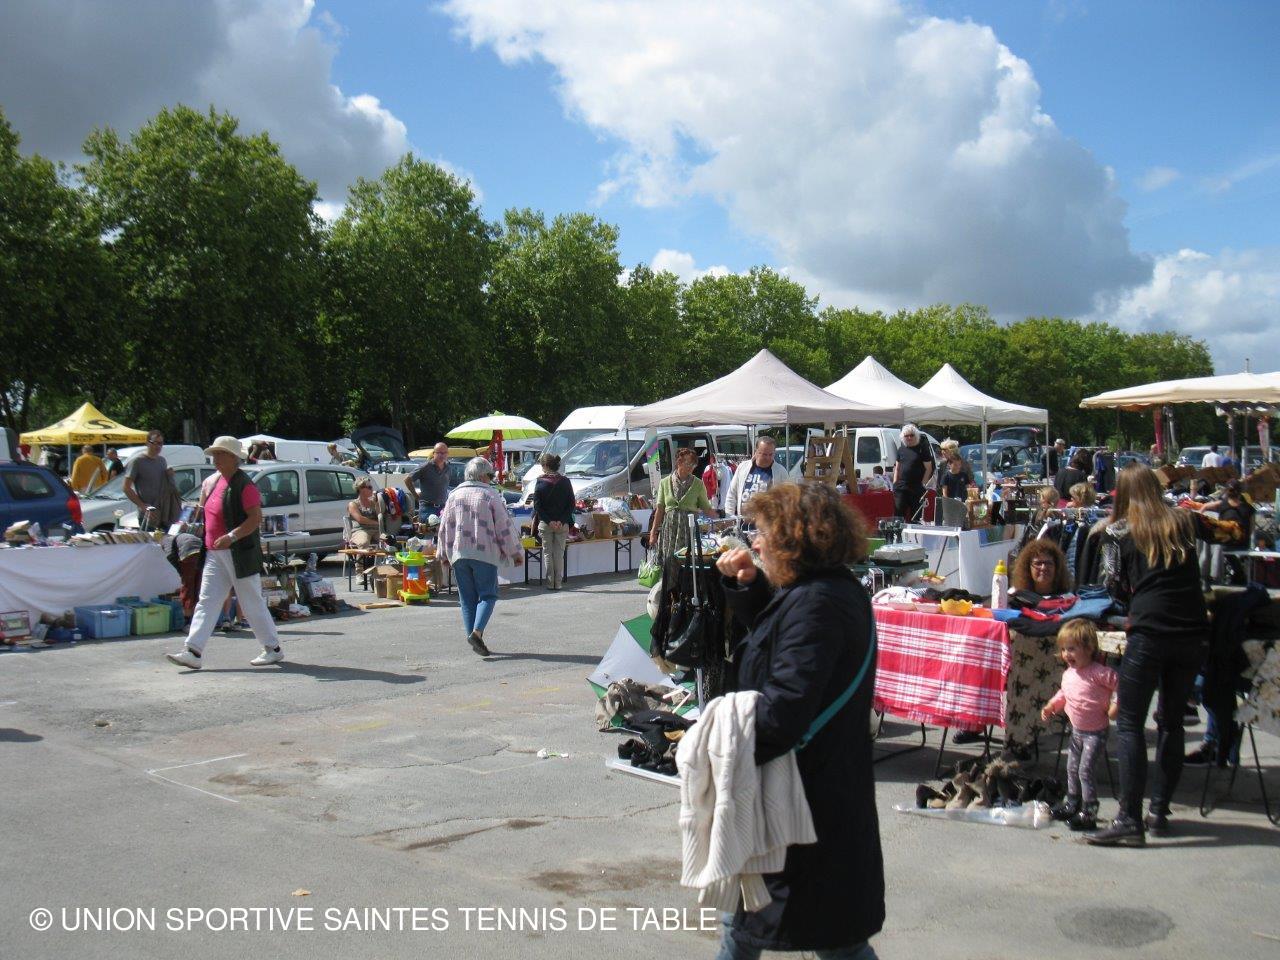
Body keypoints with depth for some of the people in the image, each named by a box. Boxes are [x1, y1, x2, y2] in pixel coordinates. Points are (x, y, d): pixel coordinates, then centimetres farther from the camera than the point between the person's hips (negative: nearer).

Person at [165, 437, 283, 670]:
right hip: (215, 554, 8)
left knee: (252, 603, 1)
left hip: (239, 553, -8)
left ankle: (273, 649, 14)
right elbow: (205, 510, 25)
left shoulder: (244, 485, -13)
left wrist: (231, 537, -27)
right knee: (206, 602, 2)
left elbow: (256, 518, -19)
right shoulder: (212, 482, 12)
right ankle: (193, 652, 0)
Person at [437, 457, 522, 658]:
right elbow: (504, 527, -5)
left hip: (459, 554, 4)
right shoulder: (491, 496, -5)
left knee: (467, 598, 11)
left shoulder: (454, 496, 8)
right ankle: (477, 631, -17)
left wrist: (445, 554, 22)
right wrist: (516, 552, 4)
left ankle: (472, 633, 8)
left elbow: (445, 527, 12)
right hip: (485, 553, -4)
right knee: (488, 594, 2)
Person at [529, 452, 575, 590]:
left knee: (547, 553, 7)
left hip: (545, 523, -2)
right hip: (563, 524, 2)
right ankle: (558, 583, 9)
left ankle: (550, 583, 6)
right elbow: (571, 504, -2)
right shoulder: (565, 481, 1)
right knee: (559, 553, 9)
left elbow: (537, 505, -9)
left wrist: (548, 521, -10)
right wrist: (562, 520, -7)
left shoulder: (540, 482, -6)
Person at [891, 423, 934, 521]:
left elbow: (928, 468, -3)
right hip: (901, 487, 4)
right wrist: (895, 483, 8)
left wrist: (923, 484, -9)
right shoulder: (901, 449, 12)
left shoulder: (922, 448, -1)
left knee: (915, 515, 3)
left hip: (917, 488, -3)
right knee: (898, 513, -2)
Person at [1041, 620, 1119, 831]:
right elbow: (1064, 694, 18)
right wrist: (1051, 706, 6)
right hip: (1077, 729, 8)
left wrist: (1115, 704, -25)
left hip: (1095, 732, -8)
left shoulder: (1099, 672, -21)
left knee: (1085, 770, -11)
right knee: (1072, 768, 18)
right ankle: (1071, 804, 35)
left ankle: (1088, 814, -4)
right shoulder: (1069, 674, 4)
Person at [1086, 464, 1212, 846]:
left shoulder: (1118, 532, 2)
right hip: (1193, 633, 4)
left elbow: (1116, 588, 7)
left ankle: (1130, 820, -10)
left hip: (1149, 632, -4)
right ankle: (1160, 812, 21)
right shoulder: (1185, 522, 11)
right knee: (1172, 722, 16)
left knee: (1130, 724, -2)